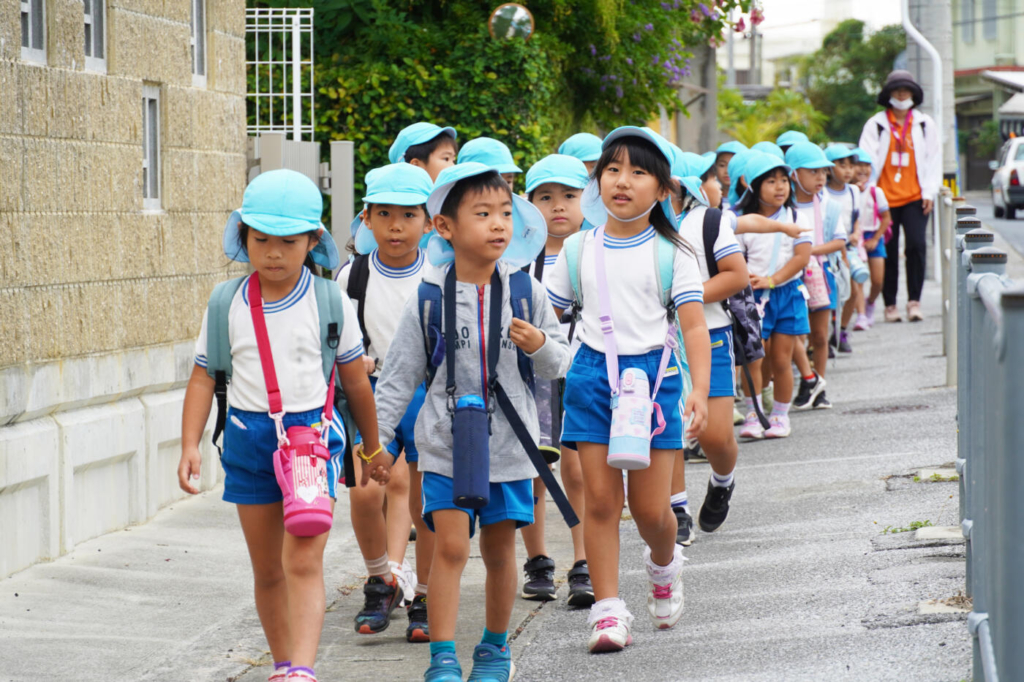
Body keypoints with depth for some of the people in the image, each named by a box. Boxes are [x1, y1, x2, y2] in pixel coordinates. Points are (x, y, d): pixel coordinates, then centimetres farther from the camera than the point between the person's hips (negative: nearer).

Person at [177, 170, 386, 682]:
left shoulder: (330, 302, -2)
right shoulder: (227, 304, 2)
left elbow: (354, 379, 8)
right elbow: (204, 377, 6)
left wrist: (373, 449, 16)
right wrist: (189, 446, -5)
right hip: (249, 436, 3)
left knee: (303, 562, -14)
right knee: (266, 569, 12)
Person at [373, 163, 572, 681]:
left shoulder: (524, 291, 0)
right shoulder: (429, 298, -5)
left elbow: (560, 365, 8)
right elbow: (400, 376, 1)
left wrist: (540, 345, -14)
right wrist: (374, 438, -1)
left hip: (509, 441, 2)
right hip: (446, 443, -2)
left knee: (499, 548, 10)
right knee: (450, 545, -10)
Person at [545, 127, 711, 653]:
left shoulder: (671, 252, 0)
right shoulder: (579, 249, 7)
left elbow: (694, 326, -5)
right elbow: (547, 314, 13)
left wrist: (700, 391, -17)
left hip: (654, 373, -2)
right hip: (593, 374, 2)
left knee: (649, 507, -1)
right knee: (600, 499, -3)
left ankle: (664, 564, 33)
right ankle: (607, 609, 2)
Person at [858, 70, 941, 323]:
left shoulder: (925, 124, 10)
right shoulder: (875, 125, 5)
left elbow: (934, 159, 11)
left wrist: (929, 192, 3)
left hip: (915, 197, 0)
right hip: (885, 198, 0)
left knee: (916, 245, -13)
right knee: (888, 251, 1)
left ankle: (914, 301, -5)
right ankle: (890, 304, 10)